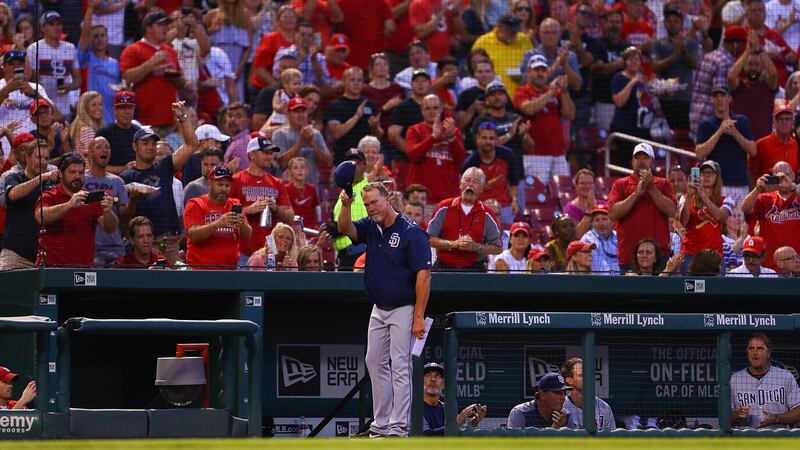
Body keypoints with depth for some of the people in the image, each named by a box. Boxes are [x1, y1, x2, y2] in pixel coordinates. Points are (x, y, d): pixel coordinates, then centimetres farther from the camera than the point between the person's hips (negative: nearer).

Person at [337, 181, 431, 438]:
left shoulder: (411, 232, -15)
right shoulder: (370, 227, 7)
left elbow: (423, 275, -18)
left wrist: (419, 317, -21)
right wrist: (346, 204, -25)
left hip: (403, 309, -8)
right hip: (379, 309, 8)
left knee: (400, 366, -9)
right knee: (375, 362, 10)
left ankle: (398, 428, -11)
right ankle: (381, 424, 17)